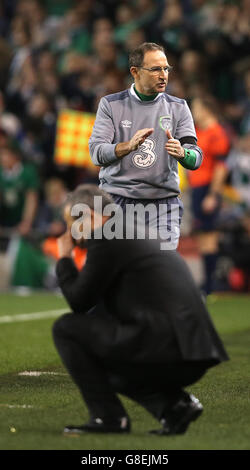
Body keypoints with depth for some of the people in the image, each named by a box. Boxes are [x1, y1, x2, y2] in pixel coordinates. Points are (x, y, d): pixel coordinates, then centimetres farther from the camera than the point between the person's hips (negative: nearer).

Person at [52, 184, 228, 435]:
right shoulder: (139, 232, 24)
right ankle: (174, 404, 10)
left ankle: (108, 416, 0)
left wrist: (64, 260, 13)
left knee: (65, 327, 1)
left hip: (164, 345, -9)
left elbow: (79, 301, -1)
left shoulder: (107, 238, -4)